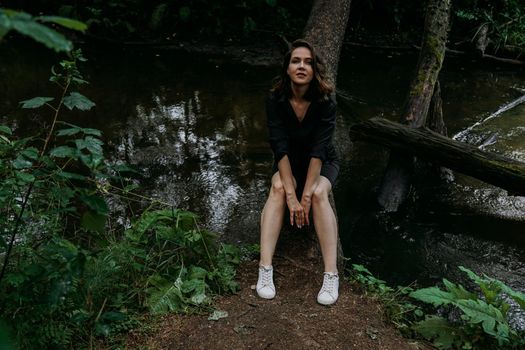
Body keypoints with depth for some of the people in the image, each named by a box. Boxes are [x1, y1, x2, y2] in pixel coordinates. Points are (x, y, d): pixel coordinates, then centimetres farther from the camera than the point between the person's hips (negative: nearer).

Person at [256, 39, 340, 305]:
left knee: (319, 193, -32)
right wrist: (292, 196, -34)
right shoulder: (276, 100, -19)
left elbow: (319, 149, -27)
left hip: (323, 164, -1)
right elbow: (280, 147, -26)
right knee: (277, 188, -31)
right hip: (289, 163, 1)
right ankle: (265, 270, -37)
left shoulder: (325, 102, -21)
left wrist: (306, 194, -34)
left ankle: (331, 275, -34)